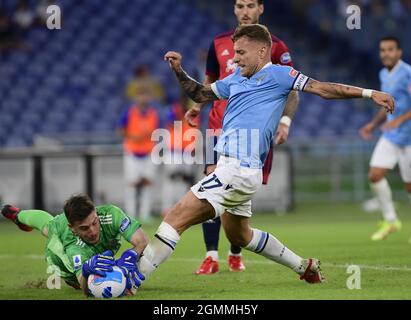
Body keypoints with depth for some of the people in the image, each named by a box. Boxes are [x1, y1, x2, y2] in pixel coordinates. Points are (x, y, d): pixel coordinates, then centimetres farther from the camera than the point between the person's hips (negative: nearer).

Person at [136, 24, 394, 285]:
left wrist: (369, 93, -9)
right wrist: (178, 71, 14)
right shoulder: (236, 79, 20)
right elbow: (200, 94, 29)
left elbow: (322, 88, -4)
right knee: (239, 236, 27)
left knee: (177, 217, -16)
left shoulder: (276, 74, -3)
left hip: (240, 170, -10)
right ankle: (305, 267, 38)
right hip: (230, 166, 10)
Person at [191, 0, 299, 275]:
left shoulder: (275, 47, 1)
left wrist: (285, 121, -14)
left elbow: (292, 93, 3)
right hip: (222, 127, 1)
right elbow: (209, 83, 20)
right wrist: (196, 107, 1)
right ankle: (211, 257, -15)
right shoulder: (219, 43, 9)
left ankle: (236, 255, 22)